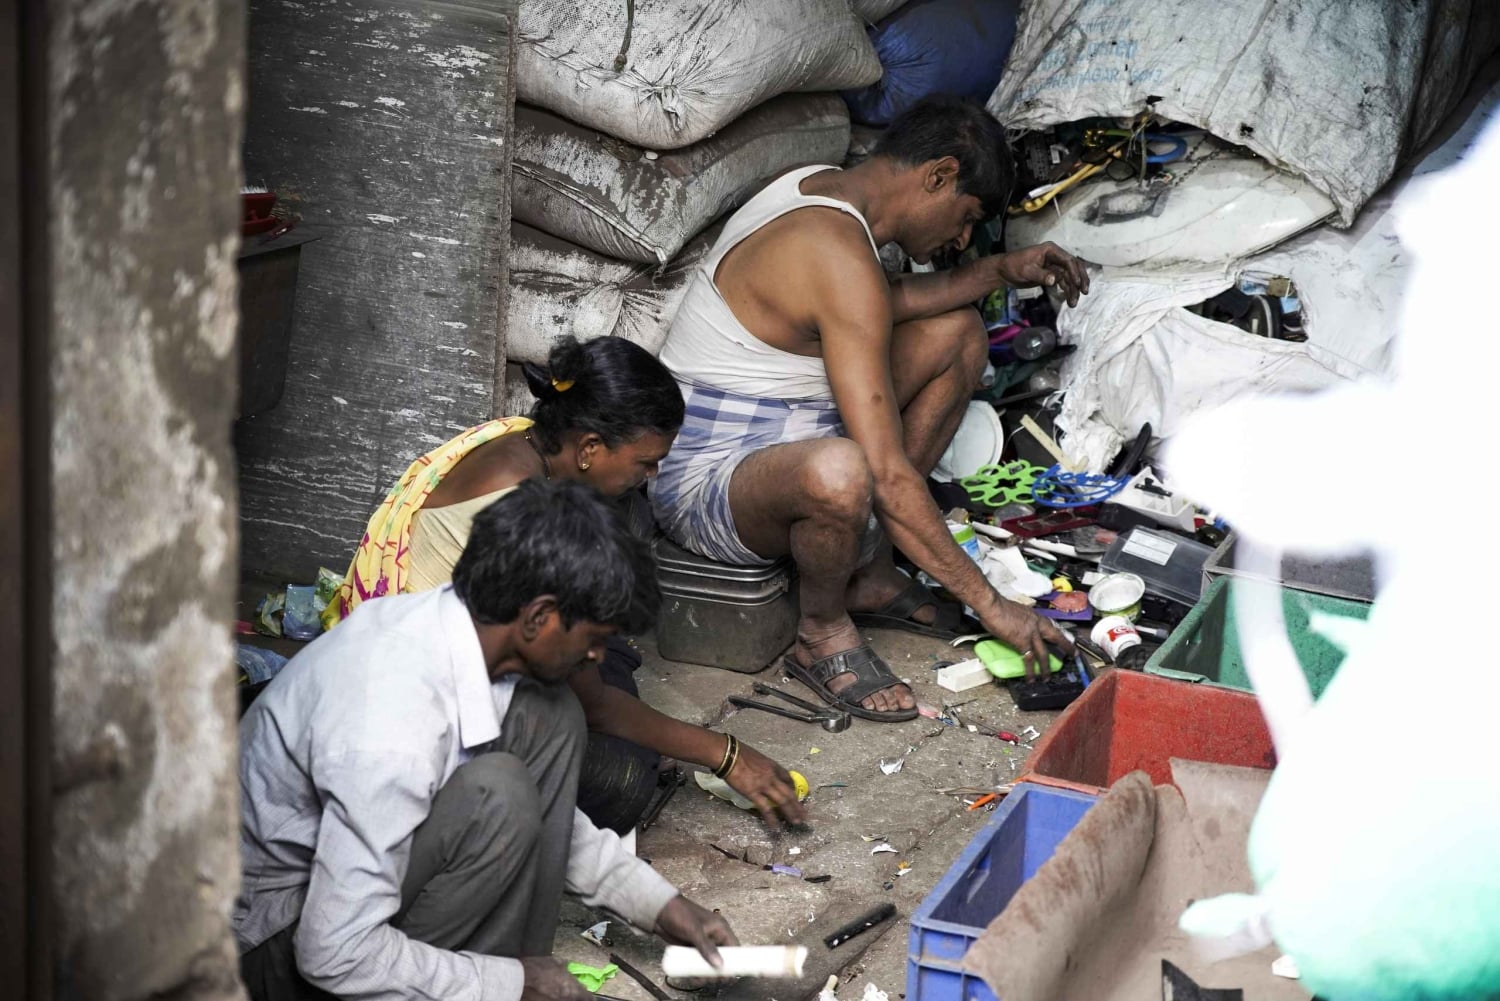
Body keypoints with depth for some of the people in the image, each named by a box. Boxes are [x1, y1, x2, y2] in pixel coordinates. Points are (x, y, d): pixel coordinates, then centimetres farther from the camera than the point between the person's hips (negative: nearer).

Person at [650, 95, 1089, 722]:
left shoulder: (821, 184, 2)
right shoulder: (841, 257, -27)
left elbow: (879, 307, 22)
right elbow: (888, 476, -30)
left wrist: (1001, 270, 9)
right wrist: (989, 605, -25)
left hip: (774, 435, 11)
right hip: (702, 487, -10)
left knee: (958, 332, 9)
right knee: (841, 472, -44)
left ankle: (869, 572, 9)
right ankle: (822, 633, -10)